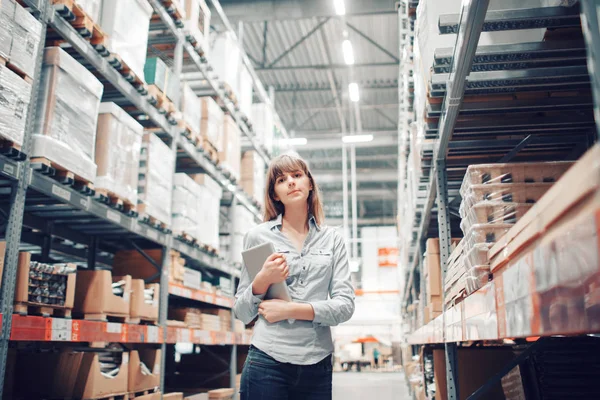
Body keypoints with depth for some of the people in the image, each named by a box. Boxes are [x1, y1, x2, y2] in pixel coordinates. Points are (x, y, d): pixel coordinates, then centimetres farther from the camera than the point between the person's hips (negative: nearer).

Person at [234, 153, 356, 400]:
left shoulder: (332, 240, 5)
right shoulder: (258, 236, 2)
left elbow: (345, 306, -2)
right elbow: (242, 313, 4)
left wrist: (290, 309, -13)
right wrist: (263, 281, -15)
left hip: (317, 364, 2)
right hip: (267, 361, -1)